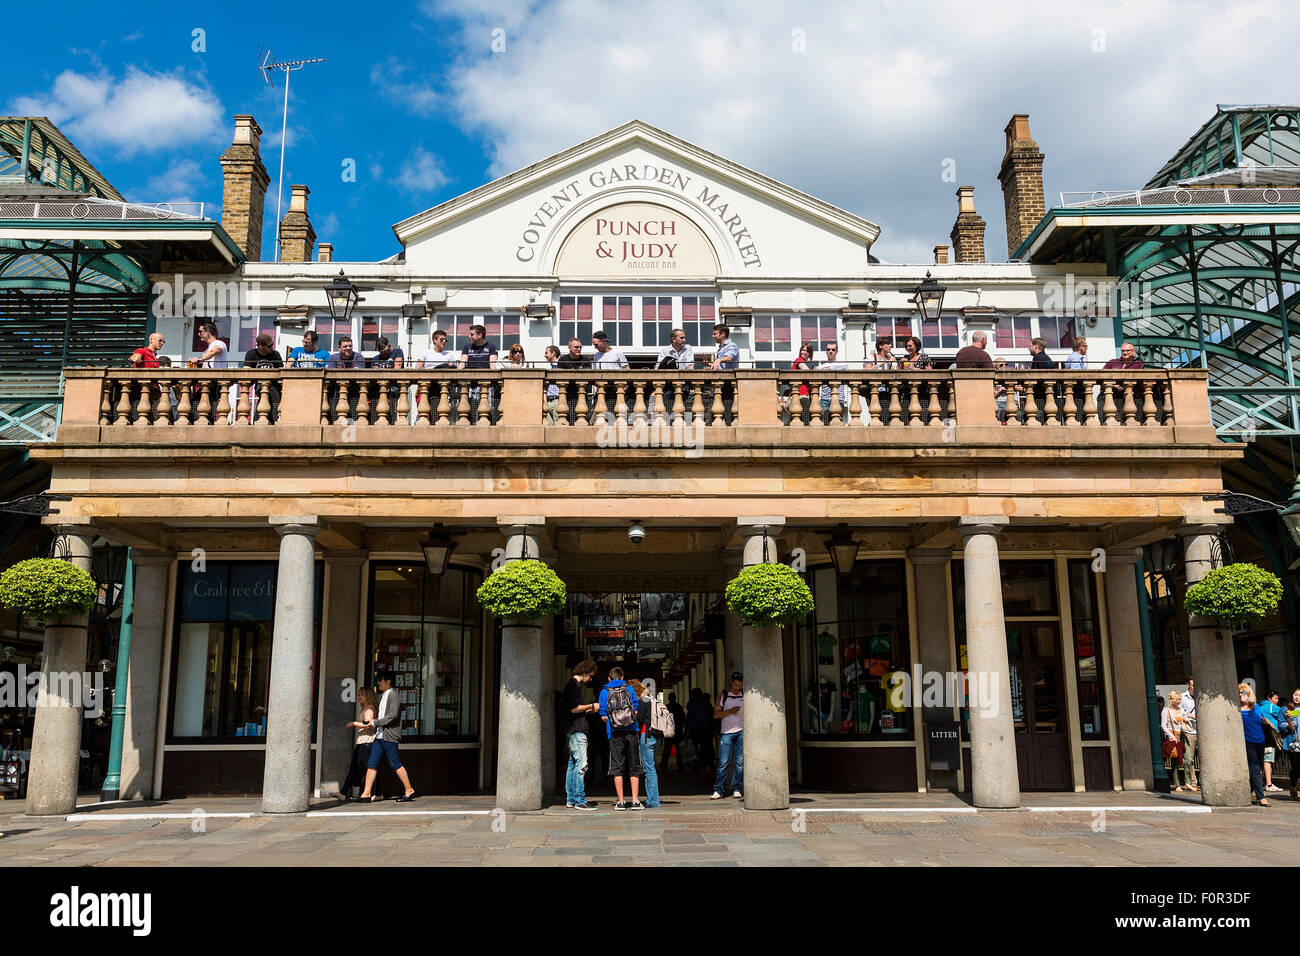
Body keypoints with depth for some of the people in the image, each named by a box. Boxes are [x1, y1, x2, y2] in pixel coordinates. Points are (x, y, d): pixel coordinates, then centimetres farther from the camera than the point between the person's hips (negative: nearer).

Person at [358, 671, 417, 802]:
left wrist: (375, 723, -12)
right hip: (379, 736, 9)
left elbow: (393, 715, -17)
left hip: (389, 735, -9)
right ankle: (366, 794, 5)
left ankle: (409, 791, 2)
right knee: (371, 764, 3)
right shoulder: (382, 696, 19)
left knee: (395, 764, -6)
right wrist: (373, 722, 9)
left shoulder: (393, 694, -8)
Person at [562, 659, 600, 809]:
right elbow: (574, 708, -18)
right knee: (581, 765, -10)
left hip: (573, 731, 11)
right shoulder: (574, 685, -11)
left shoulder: (572, 684, 21)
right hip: (577, 731, -11)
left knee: (573, 765, 10)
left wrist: (588, 710, 16)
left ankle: (571, 800, 13)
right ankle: (580, 801, -10)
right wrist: (591, 706, -7)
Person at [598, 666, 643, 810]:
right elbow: (636, 711, 2)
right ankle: (635, 801, 4)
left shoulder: (604, 692, 6)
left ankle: (621, 802, 2)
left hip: (615, 733, 0)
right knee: (634, 768, 7)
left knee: (617, 768, 4)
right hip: (632, 732, 0)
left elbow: (603, 717, 2)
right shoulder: (629, 689, 6)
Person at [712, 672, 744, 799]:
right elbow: (715, 714, 0)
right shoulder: (724, 695, 5)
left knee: (740, 761, -1)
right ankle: (718, 790, -1)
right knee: (723, 762, -6)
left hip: (742, 731, 1)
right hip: (727, 732, -1)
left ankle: (736, 789, 6)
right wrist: (730, 711, -12)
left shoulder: (745, 695, 9)